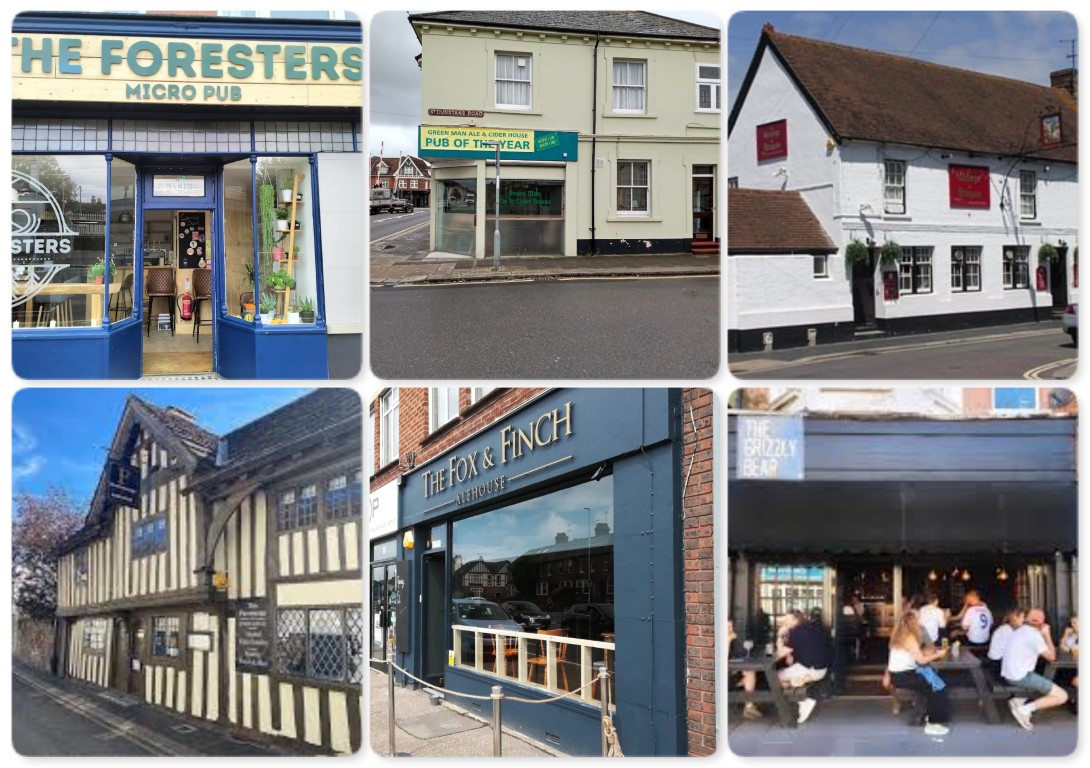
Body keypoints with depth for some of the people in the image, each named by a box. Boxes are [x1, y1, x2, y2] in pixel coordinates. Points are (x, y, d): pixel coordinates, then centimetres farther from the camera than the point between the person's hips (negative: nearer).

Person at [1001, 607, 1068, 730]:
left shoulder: (1020, 631, 12)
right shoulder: (1035, 635, -14)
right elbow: (1051, 657, -7)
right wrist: (1047, 635, 1)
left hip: (1008, 674, 9)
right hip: (1021, 677, -9)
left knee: (1045, 684, 34)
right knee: (1062, 696, -7)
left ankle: (1018, 701, 10)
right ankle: (1024, 709, -10)